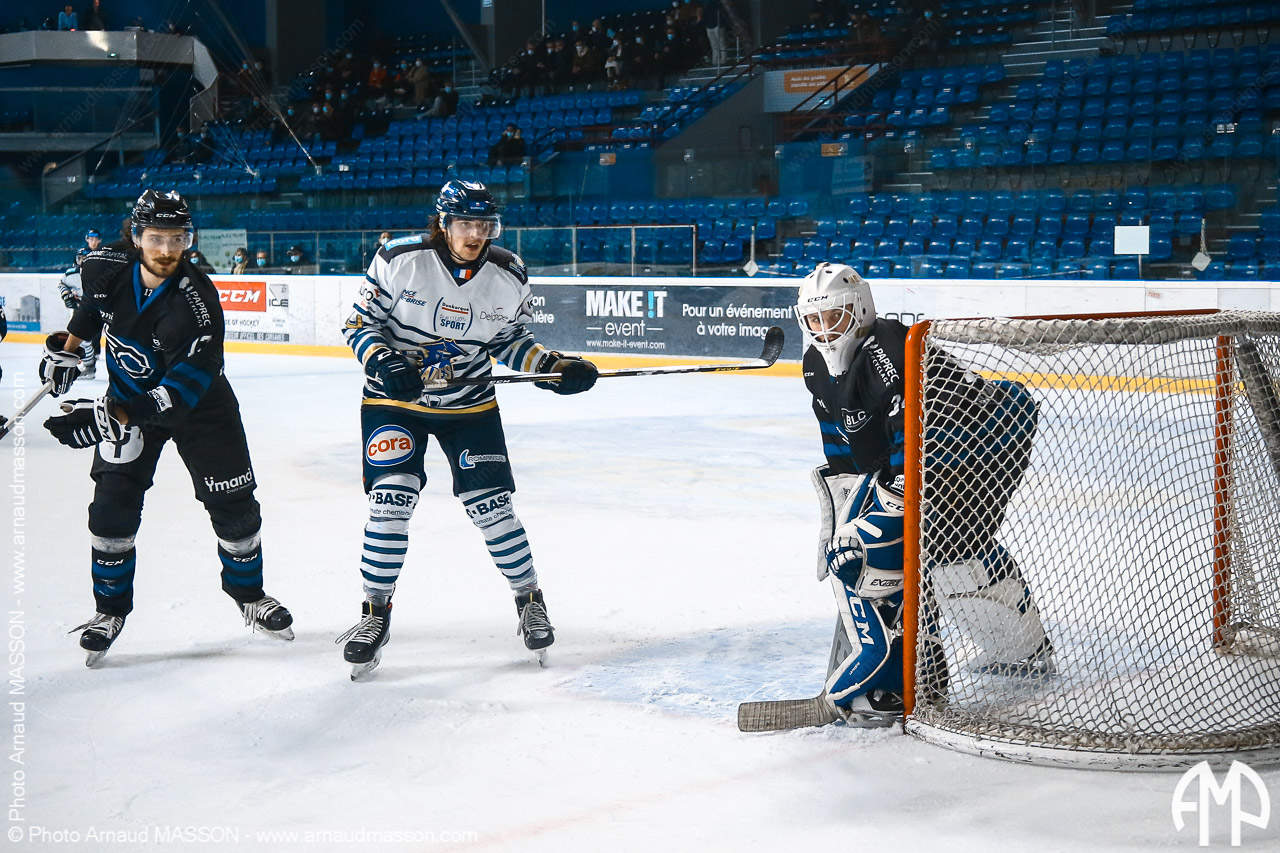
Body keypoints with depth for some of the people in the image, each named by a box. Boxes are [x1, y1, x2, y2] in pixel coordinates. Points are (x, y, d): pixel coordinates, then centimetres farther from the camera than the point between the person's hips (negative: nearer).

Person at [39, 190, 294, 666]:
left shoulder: (197, 302, -32)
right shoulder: (108, 268, -17)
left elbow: (181, 390, -36)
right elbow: (91, 304, 11)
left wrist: (112, 415, -41)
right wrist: (67, 348, 11)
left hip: (198, 405, -3)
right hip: (125, 401, 3)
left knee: (234, 505, 0)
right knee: (113, 506, -5)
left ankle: (250, 596, 24)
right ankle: (110, 610, 13)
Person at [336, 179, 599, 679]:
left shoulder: (508, 277, -8)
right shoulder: (399, 260, -16)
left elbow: (510, 340, 6)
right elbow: (360, 323, -8)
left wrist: (553, 368, -9)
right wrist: (383, 361, -26)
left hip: (470, 404, 2)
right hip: (394, 399, -1)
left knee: (490, 503, -3)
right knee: (390, 500, -13)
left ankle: (529, 599, 19)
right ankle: (376, 612, 4)